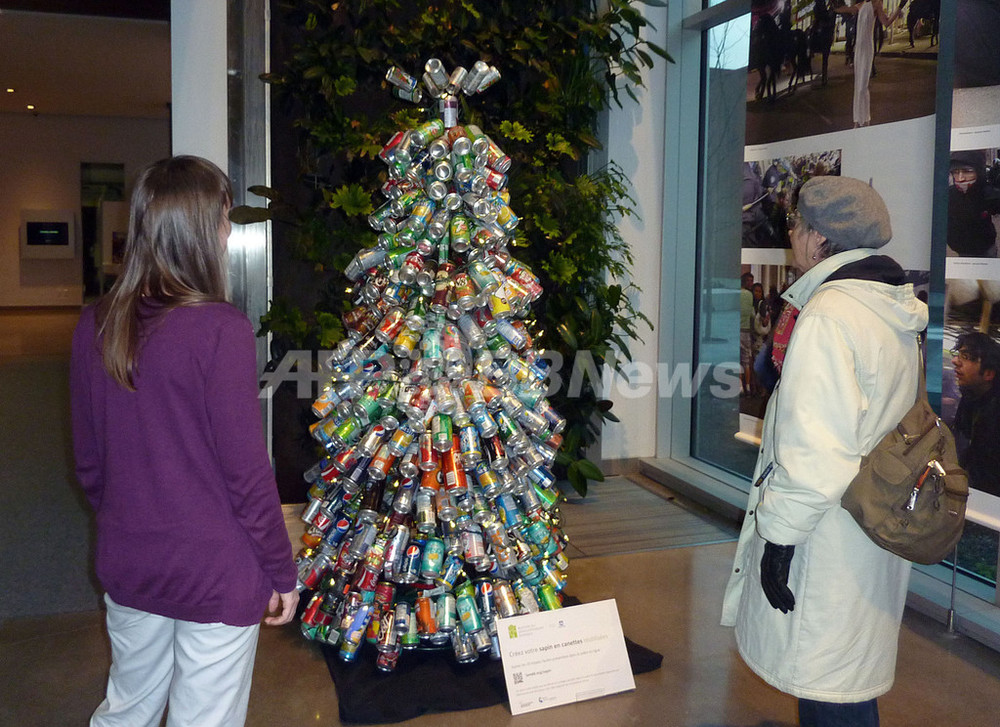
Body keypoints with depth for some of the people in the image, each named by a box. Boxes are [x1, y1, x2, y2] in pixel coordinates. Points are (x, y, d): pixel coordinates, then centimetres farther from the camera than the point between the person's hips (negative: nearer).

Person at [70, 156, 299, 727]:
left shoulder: (95, 327, -2)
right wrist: (282, 572, -5)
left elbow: (88, 460, 7)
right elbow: (247, 470, -17)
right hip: (216, 573, -5)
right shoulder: (221, 330, -21)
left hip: (128, 566, 6)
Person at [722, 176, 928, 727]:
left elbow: (814, 450, -24)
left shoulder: (827, 316, -19)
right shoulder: (894, 314, 10)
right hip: (878, 528, 10)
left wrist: (780, 534, -16)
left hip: (829, 538, -9)